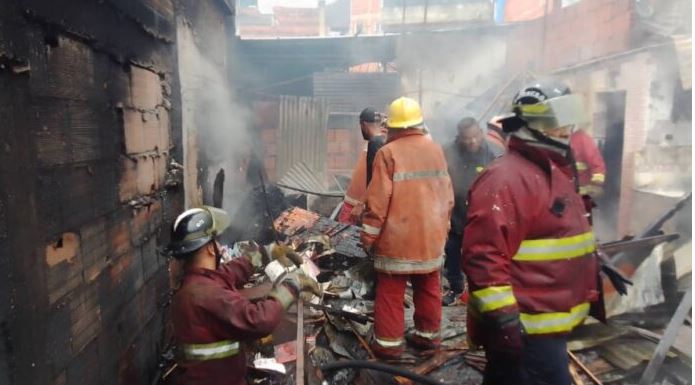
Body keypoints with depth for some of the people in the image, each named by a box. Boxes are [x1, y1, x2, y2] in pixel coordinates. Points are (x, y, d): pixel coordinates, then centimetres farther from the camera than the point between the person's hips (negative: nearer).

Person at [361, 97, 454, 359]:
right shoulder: (436, 150, 5)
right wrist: (442, 228, 22)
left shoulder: (388, 153, -13)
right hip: (431, 236, 6)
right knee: (429, 288, 16)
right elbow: (447, 196, 10)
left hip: (398, 238, -5)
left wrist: (368, 237, -5)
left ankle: (389, 342, 10)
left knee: (391, 292, 5)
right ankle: (428, 334, 28)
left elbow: (378, 201, -15)